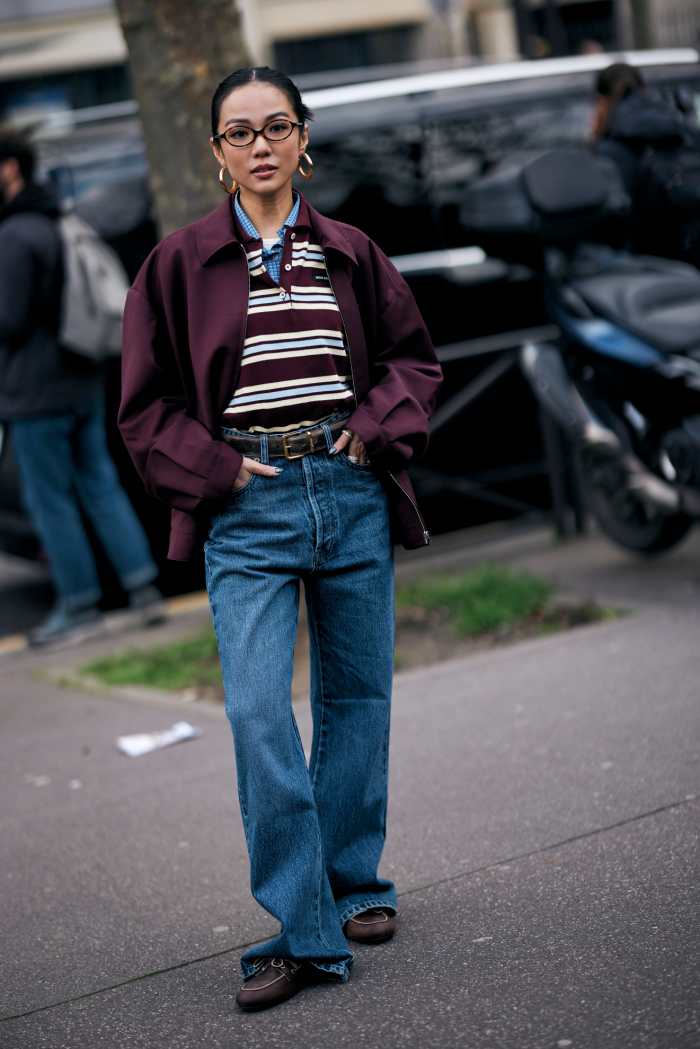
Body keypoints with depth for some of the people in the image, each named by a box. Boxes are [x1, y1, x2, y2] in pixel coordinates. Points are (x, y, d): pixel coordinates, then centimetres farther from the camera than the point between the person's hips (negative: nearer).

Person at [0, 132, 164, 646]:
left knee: (49, 500, 2)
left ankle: (79, 603, 10)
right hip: (83, 383, 9)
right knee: (101, 488, 13)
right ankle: (143, 586, 12)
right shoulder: (63, 225, 11)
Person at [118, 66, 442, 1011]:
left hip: (353, 493, 2)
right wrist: (218, 469, -7)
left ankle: (355, 884, 28)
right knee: (258, 710, -12)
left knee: (356, 694, 10)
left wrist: (377, 428, -2)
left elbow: (413, 356, 15)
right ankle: (305, 932, -7)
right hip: (248, 507, -2)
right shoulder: (181, 261, 2)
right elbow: (147, 404, 5)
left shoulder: (350, 253, 7)